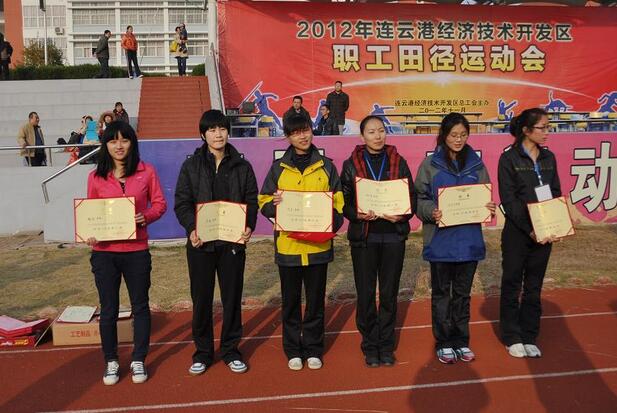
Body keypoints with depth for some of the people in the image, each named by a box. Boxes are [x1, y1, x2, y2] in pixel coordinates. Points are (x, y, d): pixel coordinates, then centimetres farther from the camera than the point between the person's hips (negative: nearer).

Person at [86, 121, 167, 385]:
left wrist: (146, 217, -16)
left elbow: (160, 203, 3)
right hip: (104, 253, 1)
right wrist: (89, 234, -12)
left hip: (137, 251, 0)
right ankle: (111, 361, 28)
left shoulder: (146, 171, -1)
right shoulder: (96, 177, 1)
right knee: (108, 310, 11)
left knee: (140, 306, 11)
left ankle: (138, 360, 27)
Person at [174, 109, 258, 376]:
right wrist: (191, 229, -17)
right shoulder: (191, 166, 3)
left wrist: (249, 227, -13)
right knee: (201, 299, 7)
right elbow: (182, 203, -1)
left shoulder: (242, 166, 5)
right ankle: (203, 352, 22)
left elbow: (252, 200, 4)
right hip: (201, 242, 0)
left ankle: (230, 349, 23)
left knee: (232, 297, 8)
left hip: (232, 241, 1)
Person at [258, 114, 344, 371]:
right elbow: (263, 203, 5)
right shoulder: (278, 168, 4)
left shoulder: (326, 166, 6)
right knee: (291, 301, 10)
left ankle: (313, 349, 24)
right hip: (287, 245, 0)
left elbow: (338, 201, 7)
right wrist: (274, 203, -18)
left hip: (318, 245, 0)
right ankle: (293, 350, 24)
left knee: (316, 301, 9)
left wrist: (333, 225, -10)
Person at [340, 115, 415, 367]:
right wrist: (358, 214, -19)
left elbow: (412, 196, 6)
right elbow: (344, 201, 1)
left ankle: (386, 345, 22)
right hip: (363, 236, -1)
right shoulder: (351, 165, 3)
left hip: (393, 235, 1)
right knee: (366, 294, 4)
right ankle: (370, 346, 19)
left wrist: (402, 215, -13)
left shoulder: (398, 162, 7)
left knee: (389, 293, 8)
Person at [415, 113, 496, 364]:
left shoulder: (476, 164, 6)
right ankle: (443, 343, 21)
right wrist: (431, 212, -22)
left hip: (469, 240, 3)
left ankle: (461, 341, 26)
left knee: (463, 293, 13)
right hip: (440, 239, -2)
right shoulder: (430, 164, -3)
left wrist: (489, 208, -10)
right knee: (441, 293, 9)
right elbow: (419, 198, -3)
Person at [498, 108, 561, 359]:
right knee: (512, 285, 6)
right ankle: (512, 338, 19)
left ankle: (529, 338, 22)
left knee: (534, 287, 11)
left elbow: (556, 194, 11)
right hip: (517, 233, -5)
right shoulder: (509, 159, -7)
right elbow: (509, 200, -12)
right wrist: (529, 229, -17)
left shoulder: (548, 157, 9)